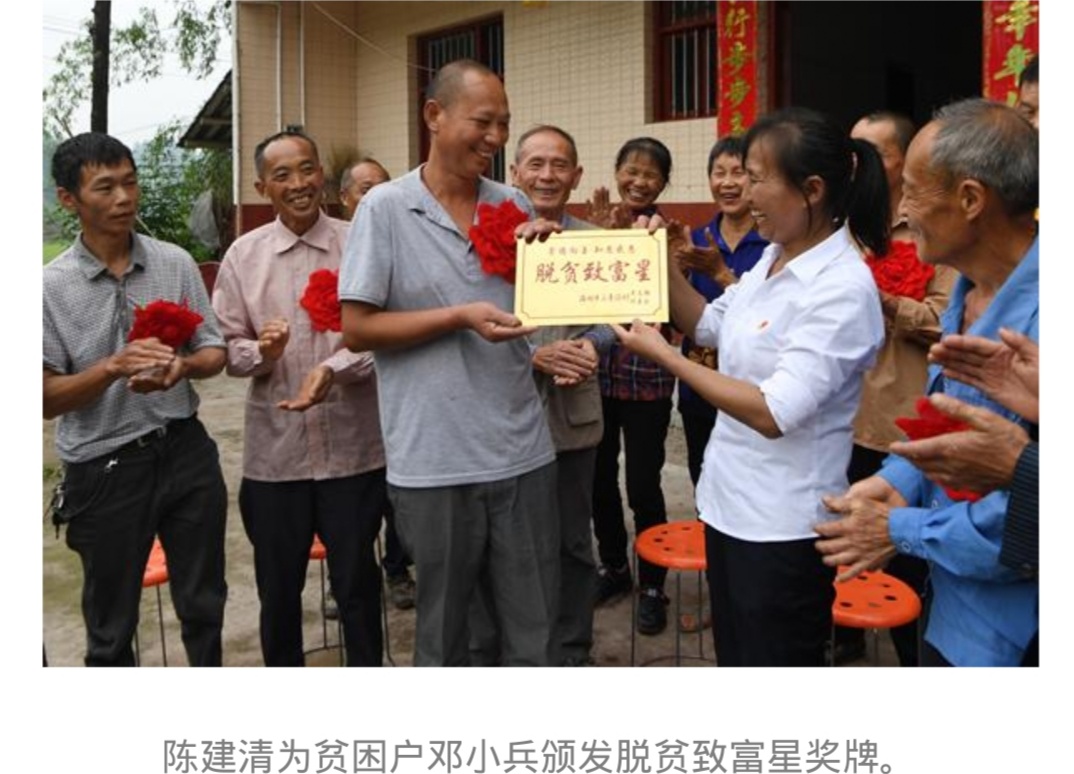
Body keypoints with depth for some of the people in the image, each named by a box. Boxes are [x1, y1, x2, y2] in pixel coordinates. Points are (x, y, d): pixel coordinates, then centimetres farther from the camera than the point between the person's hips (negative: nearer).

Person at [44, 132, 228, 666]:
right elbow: (48, 398, -8)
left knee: (203, 605, 18)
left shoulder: (176, 263, -1)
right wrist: (114, 367, -25)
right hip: (104, 469, -2)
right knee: (111, 627, 15)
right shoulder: (52, 286, -8)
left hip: (186, 452, 3)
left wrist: (182, 366, -19)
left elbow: (214, 352, 4)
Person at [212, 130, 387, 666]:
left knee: (357, 581, 11)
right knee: (278, 586, 16)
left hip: (353, 445, -2)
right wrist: (260, 353, -15)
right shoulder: (243, 255, 4)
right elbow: (227, 346, 5)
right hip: (275, 447, 2)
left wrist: (334, 369, -22)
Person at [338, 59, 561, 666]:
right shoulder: (386, 207, -5)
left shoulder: (515, 205, 7)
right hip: (433, 461, -3)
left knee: (536, 628, 14)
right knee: (444, 627, 16)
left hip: (523, 452, 4)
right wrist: (460, 318, -17)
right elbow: (357, 328, -8)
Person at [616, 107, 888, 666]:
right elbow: (709, 326, 17)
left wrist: (663, 355, -21)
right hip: (729, 502, 9)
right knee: (733, 659, 24)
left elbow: (775, 413, -27)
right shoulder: (773, 256, 3)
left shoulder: (842, 289, -23)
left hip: (782, 526, -8)